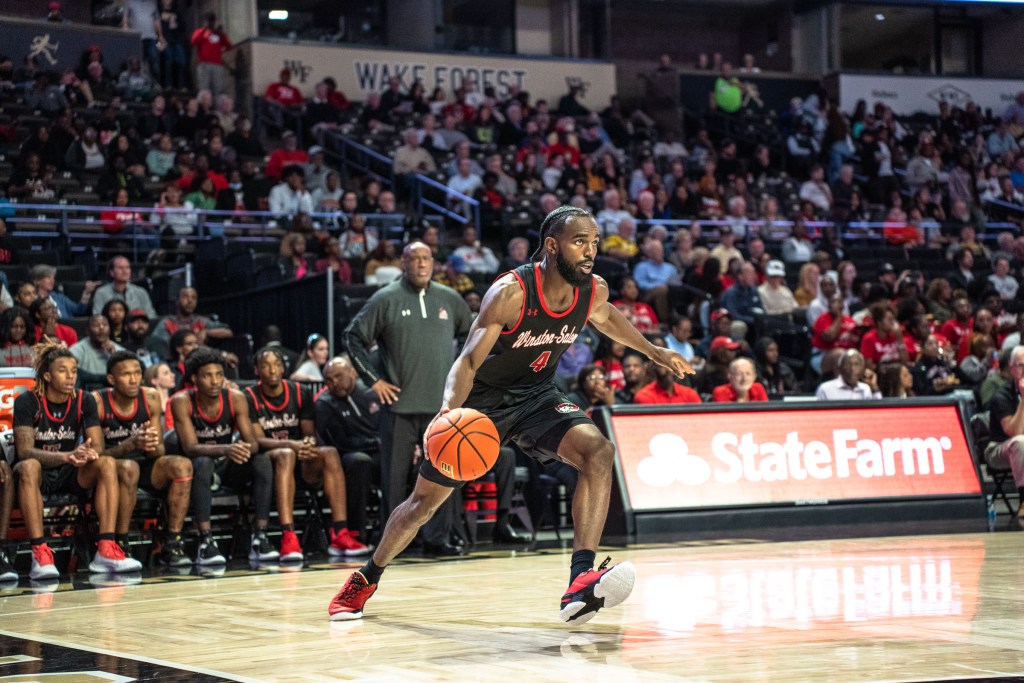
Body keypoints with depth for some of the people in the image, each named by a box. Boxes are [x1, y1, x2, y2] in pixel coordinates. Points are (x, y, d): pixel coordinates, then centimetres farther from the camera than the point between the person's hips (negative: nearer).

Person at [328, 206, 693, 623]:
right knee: (426, 499, 6)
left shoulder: (594, 291, -11)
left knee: (598, 451, -25)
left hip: (536, 396, 4)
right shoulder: (510, 292, -29)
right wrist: (449, 411, -48)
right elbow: (469, 361, -30)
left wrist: (653, 352, 25)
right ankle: (366, 579, 33)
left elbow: (607, 320, 16)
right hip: (483, 399, -4)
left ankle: (580, 584, -33)